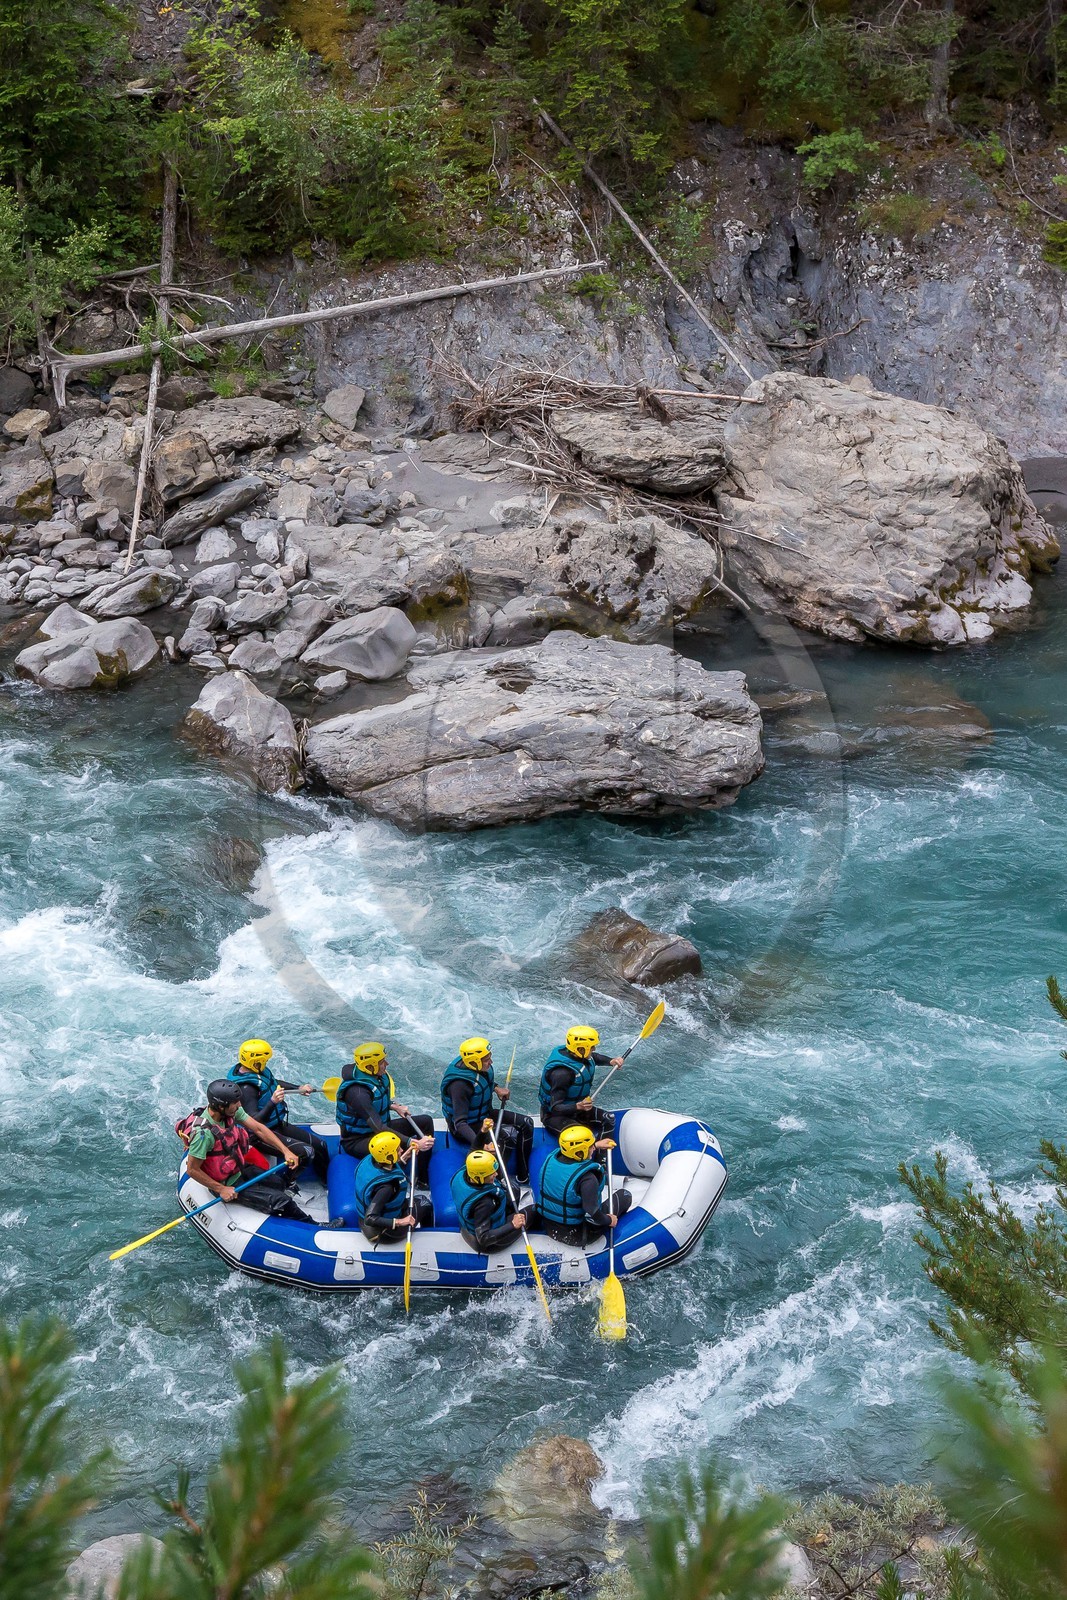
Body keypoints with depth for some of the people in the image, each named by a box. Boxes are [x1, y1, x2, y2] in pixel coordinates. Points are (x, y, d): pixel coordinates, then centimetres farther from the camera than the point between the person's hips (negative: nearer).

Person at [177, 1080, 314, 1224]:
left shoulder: (231, 1111, -12)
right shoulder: (203, 1132, -35)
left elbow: (258, 1129, -6)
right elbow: (192, 1170, -26)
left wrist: (286, 1151, -13)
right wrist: (221, 1189, -21)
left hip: (240, 1168, 8)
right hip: (226, 1184, -8)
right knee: (281, 1201, -10)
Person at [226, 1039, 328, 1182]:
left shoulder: (259, 1072, 0)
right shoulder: (245, 1088, -30)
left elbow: (275, 1083, 22)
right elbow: (254, 1121, -35)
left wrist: (299, 1088, 18)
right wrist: (272, 1102, -46)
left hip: (277, 1125, 10)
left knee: (319, 1145, 8)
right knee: (306, 1152, -22)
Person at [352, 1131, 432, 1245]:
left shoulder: (369, 1159, -15)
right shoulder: (386, 1186, -38)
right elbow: (370, 1219, -40)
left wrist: (404, 1158, 6)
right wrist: (399, 1222, -39)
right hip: (384, 1233, -7)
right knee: (424, 1204, 15)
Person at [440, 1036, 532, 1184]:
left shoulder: (481, 1067, -9)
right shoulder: (460, 1084, -34)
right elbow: (460, 1123, -37)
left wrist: (496, 1088, 2)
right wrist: (479, 1143, -50)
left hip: (485, 1114, 9)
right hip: (470, 1126, -9)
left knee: (526, 1123, 2)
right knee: (510, 1135, -26)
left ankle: (524, 1176, 9)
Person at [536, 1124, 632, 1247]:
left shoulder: (551, 1158, -11)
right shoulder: (587, 1178, -32)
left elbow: (572, 1152, 14)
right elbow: (591, 1214, -30)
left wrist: (595, 1146, 22)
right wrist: (609, 1220, -10)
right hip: (577, 1236, -6)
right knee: (624, 1195, 6)